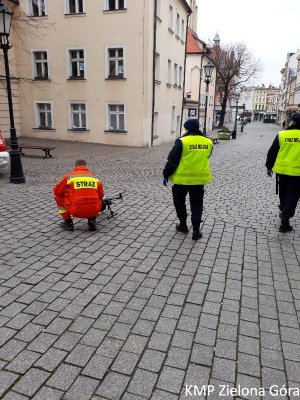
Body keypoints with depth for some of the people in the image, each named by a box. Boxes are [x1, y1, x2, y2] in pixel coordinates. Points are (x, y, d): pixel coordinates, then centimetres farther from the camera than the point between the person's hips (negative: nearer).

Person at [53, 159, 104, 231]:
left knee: (58, 197, 21)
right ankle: (92, 221, 16)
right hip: (94, 211, 3)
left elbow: (57, 191, 11)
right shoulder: (95, 178, 14)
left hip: (76, 212, -2)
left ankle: (68, 223, 21)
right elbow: (101, 196, 23)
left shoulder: (69, 176, 5)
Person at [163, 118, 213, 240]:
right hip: (199, 178, 4)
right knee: (197, 205, 11)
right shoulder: (208, 142, 0)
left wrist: (166, 175, -1)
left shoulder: (182, 142, -13)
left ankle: (183, 225, 27)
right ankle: (196, 230, 10)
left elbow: (172, 161, -11)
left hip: (182, 178, -3)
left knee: (179, 202, 18)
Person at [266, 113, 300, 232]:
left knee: (283, 193, 21)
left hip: (282, 169, 2)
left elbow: (272, 153, 0)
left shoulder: (281, 135, -5)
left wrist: (269, 167, 11)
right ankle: (285, 220, -3)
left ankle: (284, 212, 39)